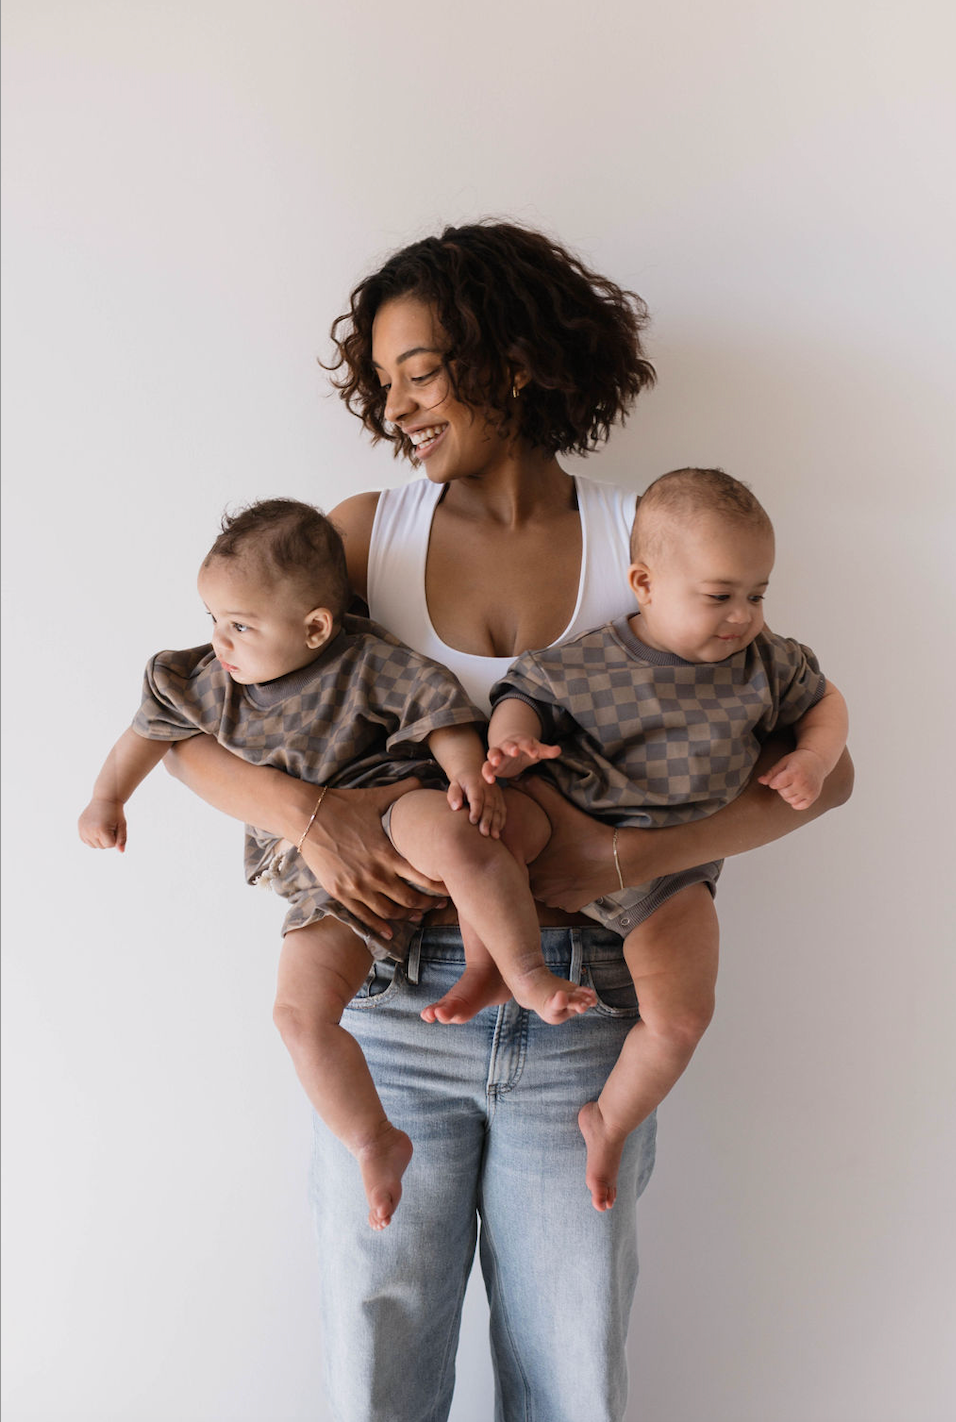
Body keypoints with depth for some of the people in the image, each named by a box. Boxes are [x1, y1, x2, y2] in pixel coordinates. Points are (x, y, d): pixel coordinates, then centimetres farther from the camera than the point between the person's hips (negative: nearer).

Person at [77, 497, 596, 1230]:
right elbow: (152, 727, 23)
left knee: (441, 830, -42)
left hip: (391, 818, -4)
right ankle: (375, 1142, 4)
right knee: (301, 1011, -14)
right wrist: (108, 798, 26)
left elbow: (441, 710, -9)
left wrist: (469, 774, -26)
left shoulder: (368, 663, -8)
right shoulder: (209, 681, 8)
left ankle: (527, 974, -28)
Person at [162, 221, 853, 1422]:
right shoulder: (368, 532, 2)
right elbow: (189, 723, 1)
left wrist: (626, 857, -17)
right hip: (393, 998, 1)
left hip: (580, 1016, 0)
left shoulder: (643, 542, -1)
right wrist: (304, 812, -20)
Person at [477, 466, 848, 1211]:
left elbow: (825, 701, 15)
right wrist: (510, 741, -21)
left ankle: (610, 1121, 18)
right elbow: (525, 693, 1)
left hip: (670, 863, 1)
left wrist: (814, 759, -4)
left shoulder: (768, 661, -1)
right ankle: (486, 969, -4)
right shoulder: (587, 662, -10)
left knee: (681, 1017, -13)